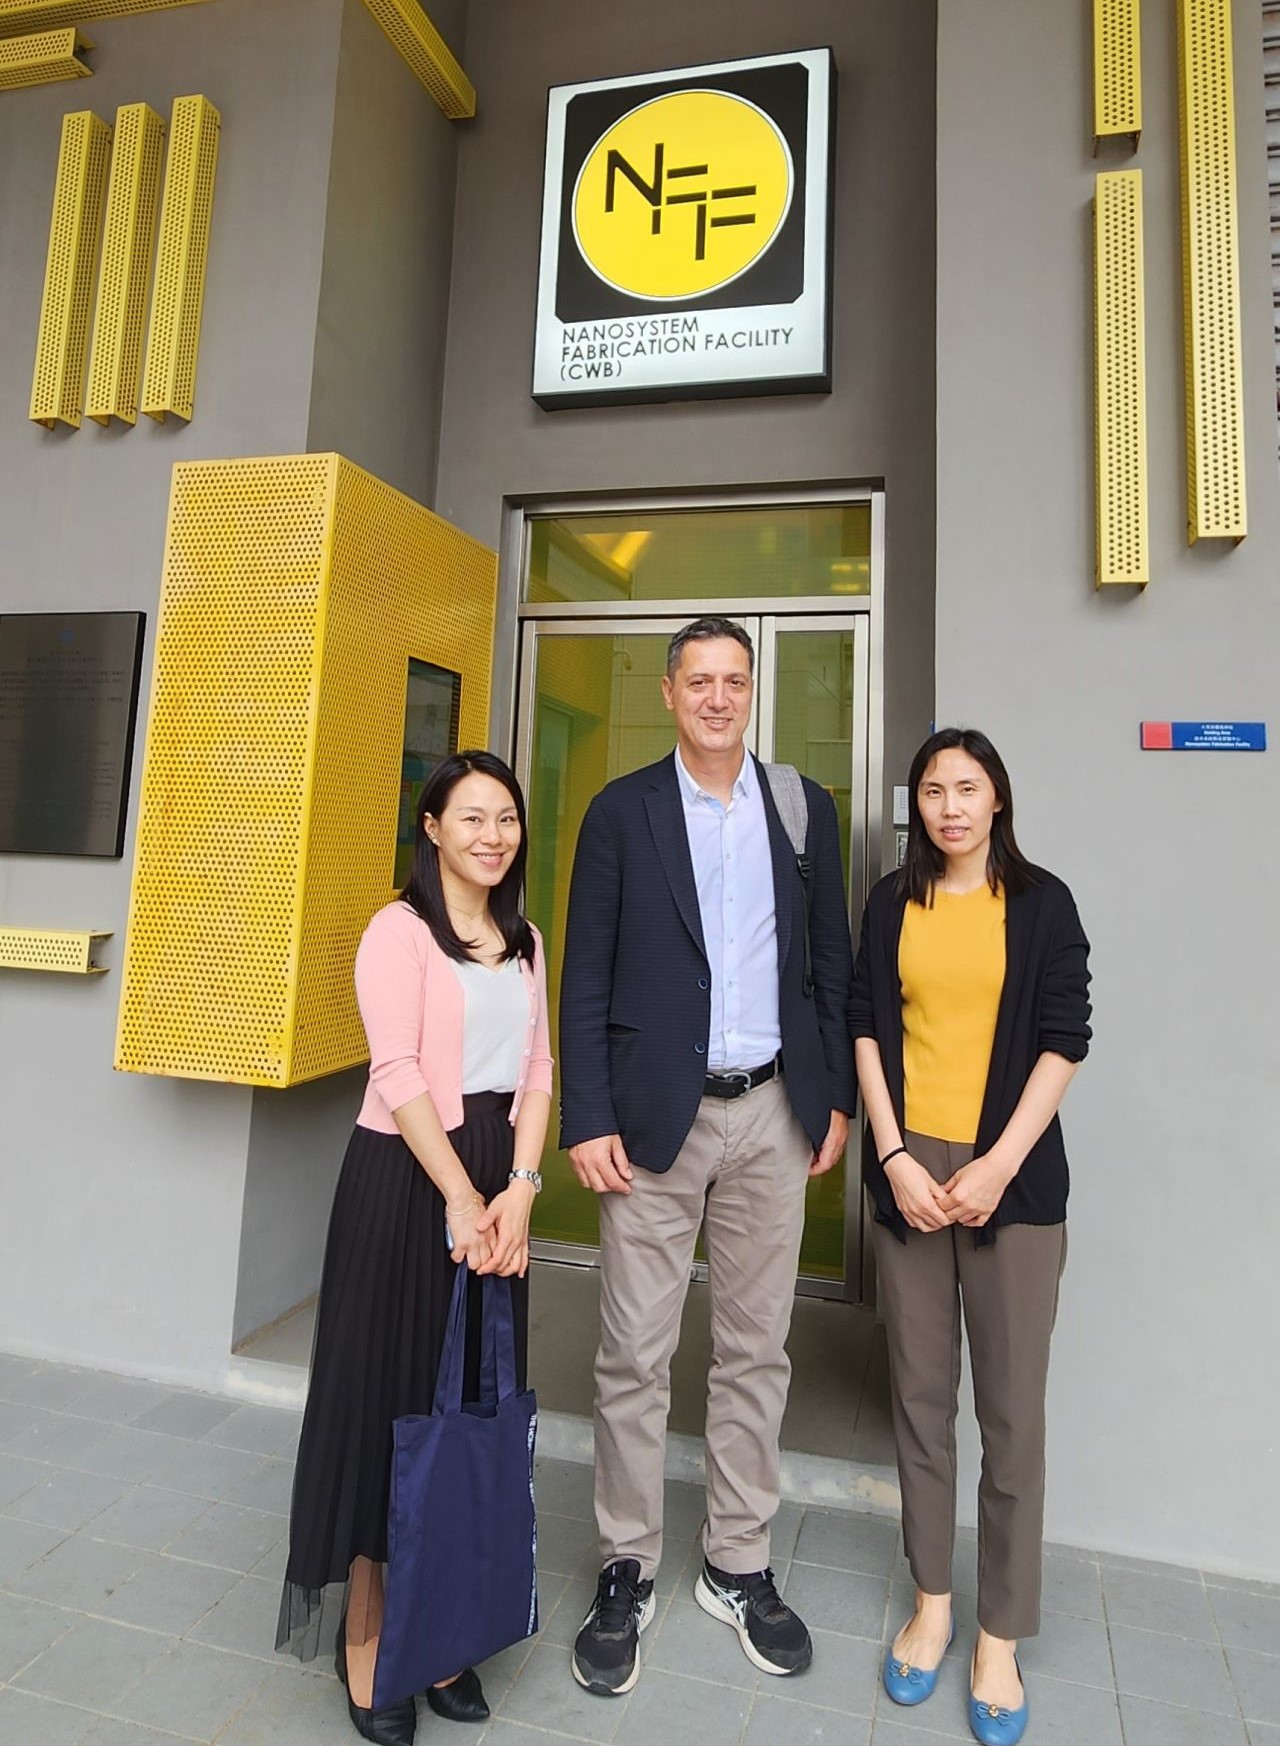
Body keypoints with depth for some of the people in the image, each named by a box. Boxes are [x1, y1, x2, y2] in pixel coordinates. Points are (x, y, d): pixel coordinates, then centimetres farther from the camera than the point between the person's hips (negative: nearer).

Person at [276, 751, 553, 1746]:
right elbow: (399, 1076, -15)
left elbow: (537, 1073, 6)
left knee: (477, 1392, 13)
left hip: (495, 1180, 6)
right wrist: (460, 1197, -16)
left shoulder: (525, 942, 11)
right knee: (387, 1388, 5)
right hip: (406, 1174, -6)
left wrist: (518, 1188, -6)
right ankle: (367, 1627, 26)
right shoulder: (400, 929, -8)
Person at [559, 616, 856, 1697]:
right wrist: (588, 1119, -8)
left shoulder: (803, 807, 7)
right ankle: (628, 1571, 29)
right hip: (656, 1116, -2)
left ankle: (739, 1566, 34)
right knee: (635, 1358, 7)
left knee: (756, 1352, 14)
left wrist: (836, 1096, 6)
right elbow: (586, 977, -3)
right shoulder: (622, 810, 0)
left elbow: (832, 960, 9)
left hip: (772, 1113, 3)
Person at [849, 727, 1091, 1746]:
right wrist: (895, 1157, -6)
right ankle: (932, 1602, 29)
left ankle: (1001, 1635, 23)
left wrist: (997, 1167, -11)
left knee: (1011, 1409, 5)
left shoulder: (1041, 902, 1)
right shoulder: (894, 903, 6)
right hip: (909, 1171, 2)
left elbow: (1063, 1040, -3)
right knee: (920, 1391, 11)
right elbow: (869, 1027, 4)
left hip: (1012, 1177, -2)